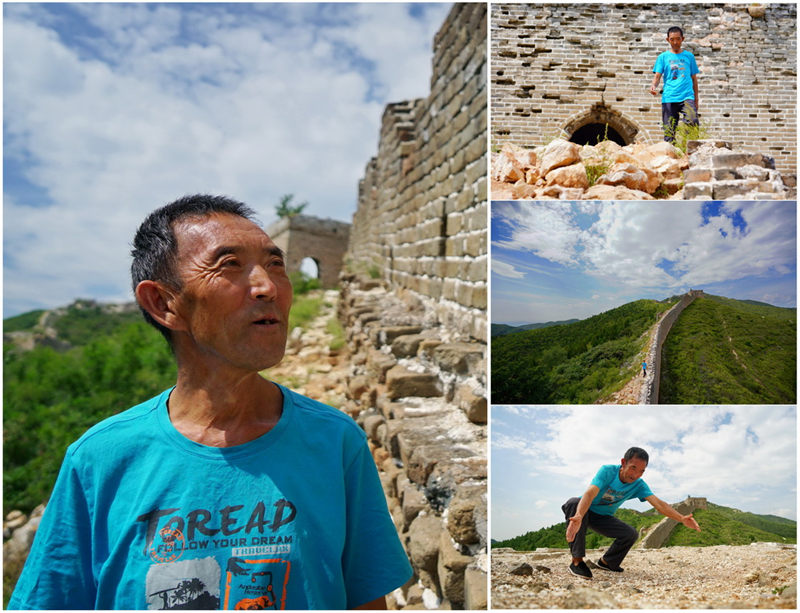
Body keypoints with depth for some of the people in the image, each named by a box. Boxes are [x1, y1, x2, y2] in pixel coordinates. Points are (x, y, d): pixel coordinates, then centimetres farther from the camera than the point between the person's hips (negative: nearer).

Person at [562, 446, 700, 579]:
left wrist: (681, 518, -40)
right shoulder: (607, 471, -28)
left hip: (603, 518, 5)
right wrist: (578, 517, -61)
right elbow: (590, 493, -42)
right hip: (585, 511, -5)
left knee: (631, 534, -17)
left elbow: (658, 503, -21)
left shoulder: (638, 485, -12)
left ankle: (606, 562, 11)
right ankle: (577, 561, -29)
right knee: (575, 503, -38)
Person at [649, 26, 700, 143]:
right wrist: (653, 86, -20)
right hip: (668, 98, 0)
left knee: (692, 122, -24)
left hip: (687, 97, 0)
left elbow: (694, 78, 18)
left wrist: (696, 100, 14)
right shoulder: (663, 57, 12)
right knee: (669, 130, -3)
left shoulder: (689, 56, 15)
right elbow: (657, 76, 4)